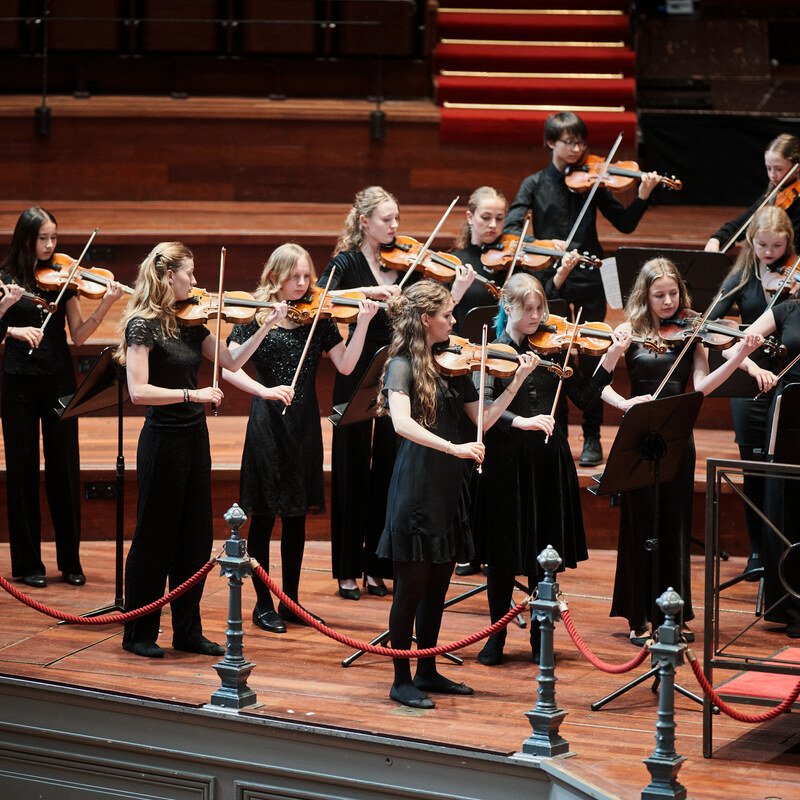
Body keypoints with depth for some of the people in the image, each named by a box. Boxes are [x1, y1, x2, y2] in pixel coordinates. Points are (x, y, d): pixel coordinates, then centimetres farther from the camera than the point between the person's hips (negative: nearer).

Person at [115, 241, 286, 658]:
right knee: (155, 538, 2)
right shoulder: (143, 325, -14)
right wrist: (191, 394, -23)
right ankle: (139, 634, 13)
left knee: (195, 538, 12)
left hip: (194, 437, 8)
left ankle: (188, 630, 21)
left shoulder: (189, 322, 8)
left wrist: (266, 326, 4)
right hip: (163, 440, -8)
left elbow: (231, 361, 12)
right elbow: (138, 391, -21)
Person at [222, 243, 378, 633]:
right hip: (268, 425, -4)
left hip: (305, 425, 4)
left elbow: (345, 365, -5)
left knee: (297, 516, 11)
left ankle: (290, 601, 20)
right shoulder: (256, 316, -5)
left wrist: (363, 323, -15)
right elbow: (228, 368, -13)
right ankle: (263, 604, 11)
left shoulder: (318, 318, 4)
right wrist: (264, 390, -26)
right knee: (264, 516, 1)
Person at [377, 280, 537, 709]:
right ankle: (401, 681, 7)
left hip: (448, 487, 7)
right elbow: (402, 423, -26)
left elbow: (483, 419, 10)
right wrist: (453, 447, -33)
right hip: (416, 486, -7)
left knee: (438, 585, 13)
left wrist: (517, 382, 1)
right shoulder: (402, 366, -10)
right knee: (412, 585, -2)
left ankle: (427, 672, 24)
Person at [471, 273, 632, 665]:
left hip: (549, 460, 3)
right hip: (506, 460, -3)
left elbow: (583, 397, 2)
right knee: (504, 552, 3)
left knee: (545, 550, 8)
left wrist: (610, 359, -7)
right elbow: (483, 405, -14)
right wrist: (521, 421, -28)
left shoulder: (553, 348, 6)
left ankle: (540, 637, 20)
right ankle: (496, 636, 17)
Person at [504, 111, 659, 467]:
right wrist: (543, 244, -24)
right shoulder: (536, 184, 4)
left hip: (588, 283, 0)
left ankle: (592, 438, 11)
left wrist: (642, 196, -14)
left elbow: (625, 224, 3)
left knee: (591, 361, 1)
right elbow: (510, 229, -8)